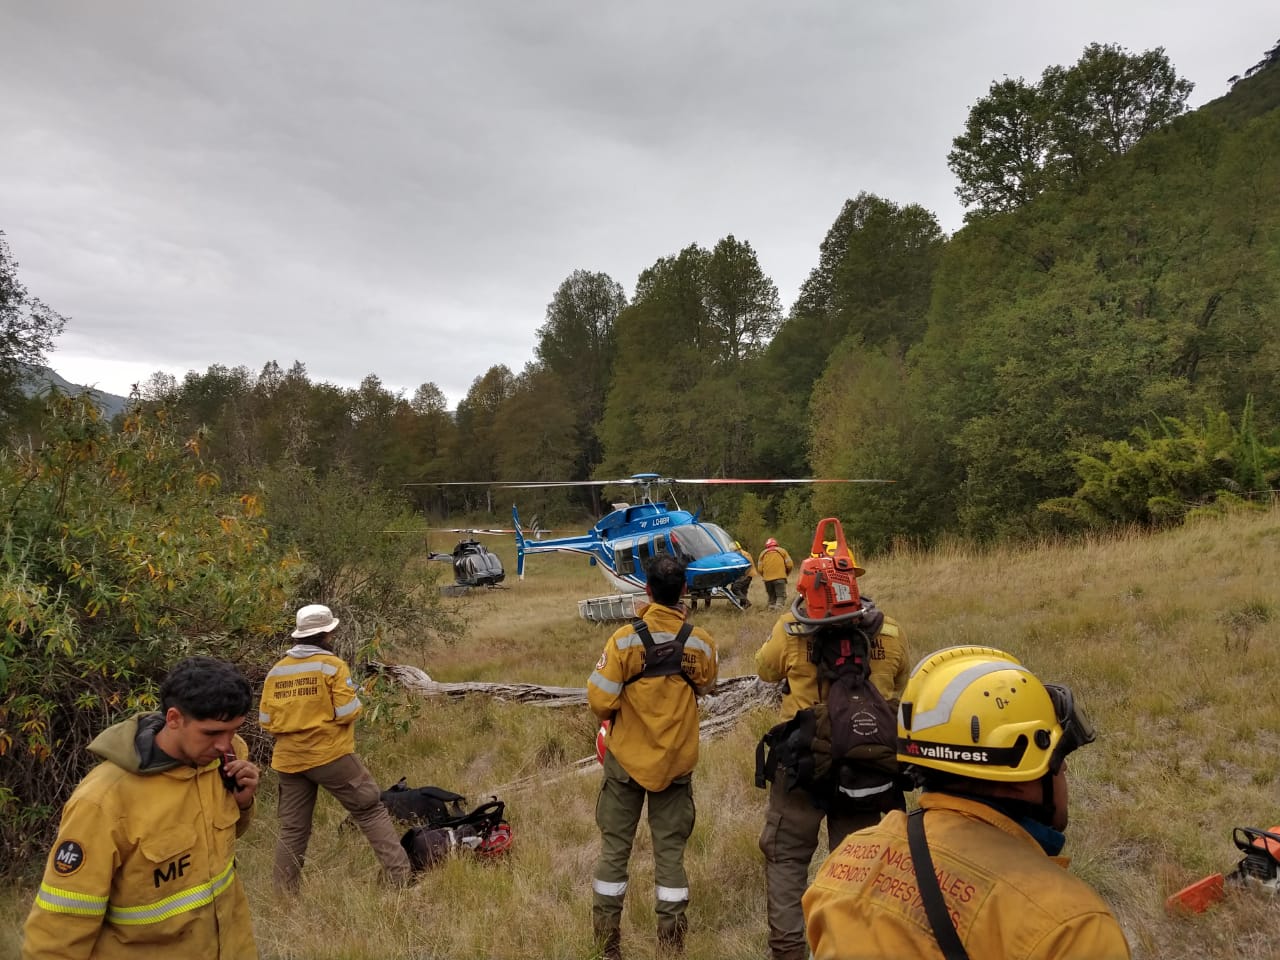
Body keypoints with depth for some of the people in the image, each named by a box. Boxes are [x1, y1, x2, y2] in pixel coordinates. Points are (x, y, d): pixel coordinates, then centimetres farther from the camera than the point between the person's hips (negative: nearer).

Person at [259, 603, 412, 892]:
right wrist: (356, 702, 5)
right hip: (330, 754, -5)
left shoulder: (275, 671, 5)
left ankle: (283, 889, 22)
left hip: (289, 759, 5)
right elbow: (347, 713, -15)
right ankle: (400, 874, 3)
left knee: (293, 828, 16)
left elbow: (265, 720, 7)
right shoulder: (332, 665, -11)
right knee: (370, 809, 5)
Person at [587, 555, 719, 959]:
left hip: (627, 756, -1)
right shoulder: (701, 642, -10)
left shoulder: (625, 639, -18)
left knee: (614, 849, 12)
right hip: (677, 760, 2)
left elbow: (600, 701, -16)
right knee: (670, 850, 13)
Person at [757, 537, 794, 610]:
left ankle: (771, 607, 4)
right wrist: (786, 573, 20)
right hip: (780, 577, -3)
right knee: (781, 596, -4)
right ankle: (778, 608, -22)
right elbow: (789, 565, 4)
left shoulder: (763, 553, 16)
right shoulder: (782, 551, 12)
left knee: (771, 597, 14)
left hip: (768, 579, 3)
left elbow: (760, 569, 7)